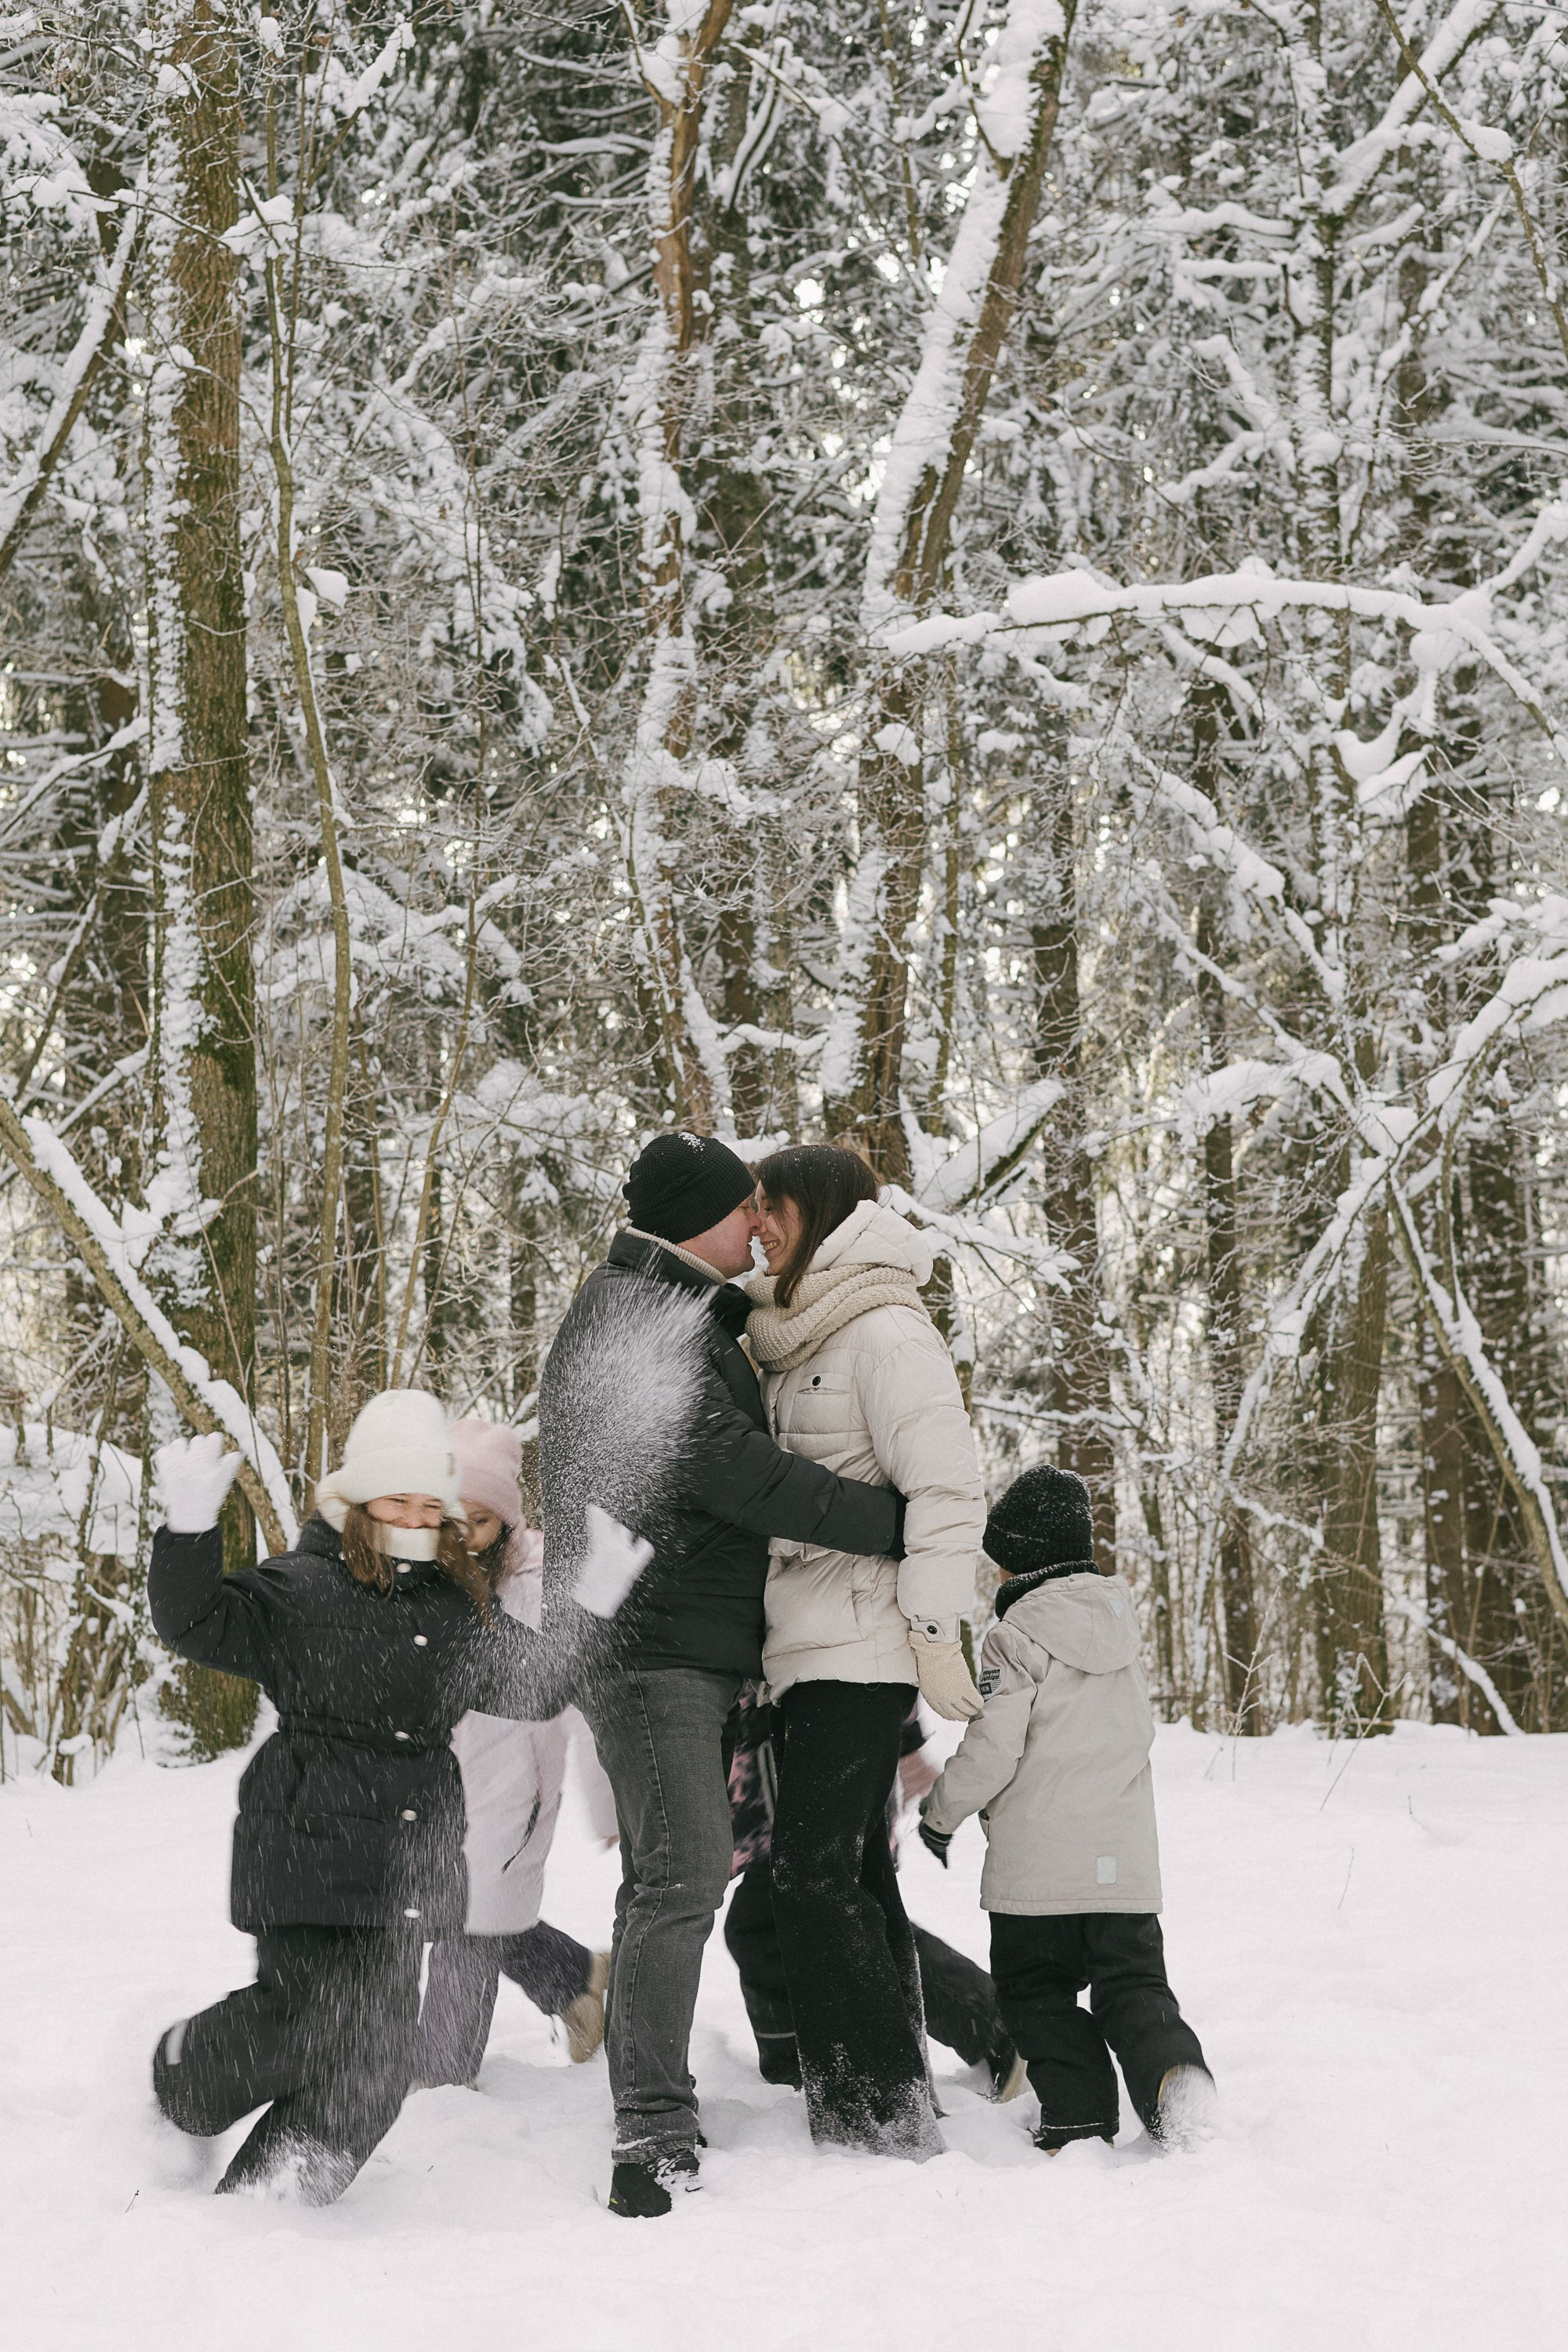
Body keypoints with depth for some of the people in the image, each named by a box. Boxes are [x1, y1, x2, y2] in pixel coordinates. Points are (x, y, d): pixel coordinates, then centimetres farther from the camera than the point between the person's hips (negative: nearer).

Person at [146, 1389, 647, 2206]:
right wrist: (190, 1529, -30)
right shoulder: (300, 1589, -2)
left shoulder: (459, 1609, 15)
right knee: (306, 2019, -13)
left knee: (378, 2052, 1)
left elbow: (531, 1686, 21)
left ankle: (261, 2198, 15)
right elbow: (196, 1620, -14)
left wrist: (587, 1609, 10)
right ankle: (179, 2080, 19)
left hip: (408, 1860, 6)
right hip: (309, 1846, -6)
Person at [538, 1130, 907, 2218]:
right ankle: (656, 2130, -17)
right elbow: (734, 1472, -23)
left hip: (701, 1649, 11)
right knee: (682, 1873, -18)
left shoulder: (693, 1315, 19)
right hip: (647, 1646, -11)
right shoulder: (629, 1319, -15)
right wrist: (907, 1524, -21)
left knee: (678, 1873, 15)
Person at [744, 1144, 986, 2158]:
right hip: (813, 1648, 10)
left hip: (860, 1648, -10)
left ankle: (879, 2115, -6)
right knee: (855, 1876, 11)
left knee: (816, 1875, -11)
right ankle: (898, 2114, 18)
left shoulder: (887, 1331, -10)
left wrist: (936, 1632, -19)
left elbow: (948, 1489, -18)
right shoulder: (802, 1340, 19)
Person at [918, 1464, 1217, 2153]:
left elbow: (992, 1747, -13)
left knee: (1036, 1989, 9)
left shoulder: (1016, 1637, -9)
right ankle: (1171, 2067, -19)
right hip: (1125, 1858, 5)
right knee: (1131, 1980, 9)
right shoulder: (1121, 1630, 13)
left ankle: (1078, 2114, -1)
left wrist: (941, 1812, 2)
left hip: (1037, 1863, -5)